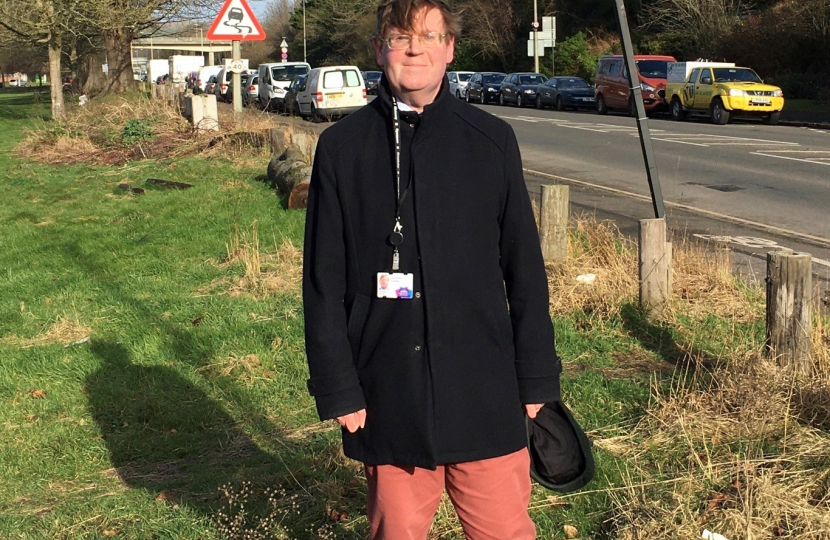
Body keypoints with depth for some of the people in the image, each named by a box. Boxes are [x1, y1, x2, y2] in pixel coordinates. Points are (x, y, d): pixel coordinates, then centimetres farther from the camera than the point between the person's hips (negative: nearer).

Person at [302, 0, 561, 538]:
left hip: (485, 391, 0)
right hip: (388, 392, 0)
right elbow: (324, 281, 2)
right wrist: (337, 387, -1)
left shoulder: (491, 140, 1)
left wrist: (537, 378, 4)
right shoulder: (342, 146, 1)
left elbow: (525, 268, 5)